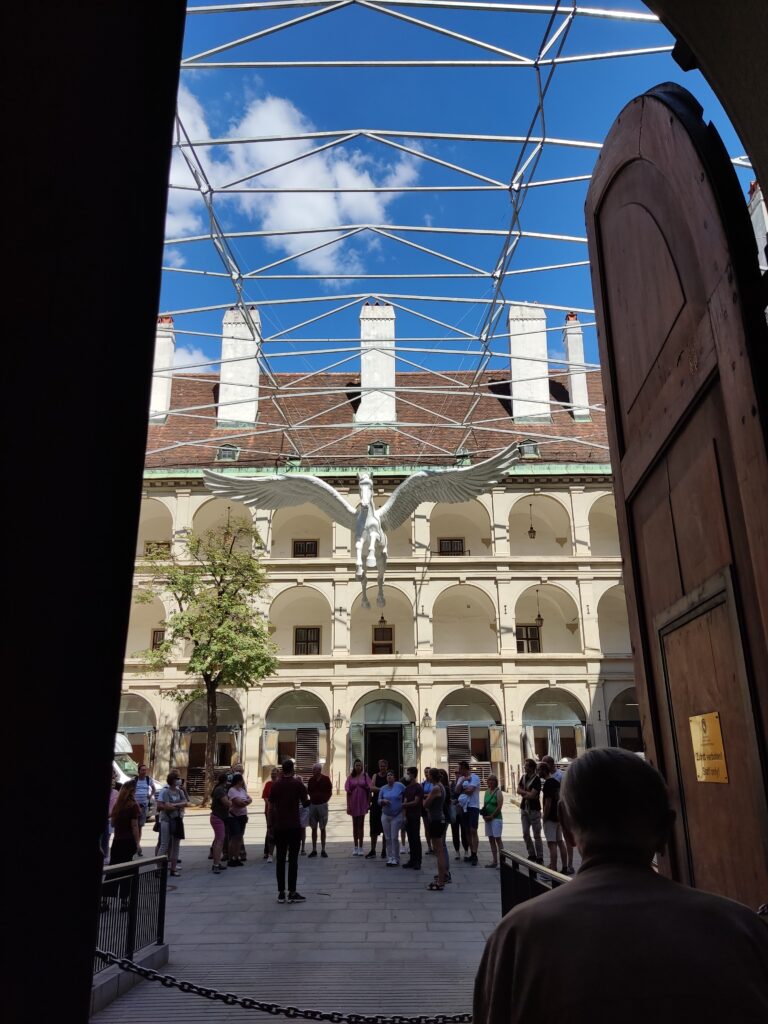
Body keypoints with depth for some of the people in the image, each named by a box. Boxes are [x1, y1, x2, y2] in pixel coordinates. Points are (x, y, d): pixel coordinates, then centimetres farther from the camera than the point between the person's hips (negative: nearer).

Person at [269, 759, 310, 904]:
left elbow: (271, 807, 6)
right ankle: (292, 893, -1)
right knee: (293, 859, 0)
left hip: (278, 827, 3)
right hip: (294, 826, -3)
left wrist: (271, 825, 13)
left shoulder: (275, 785, 4)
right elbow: (305, 803, -1)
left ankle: (281, 893, 8)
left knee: (280, 859, 7)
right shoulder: (298, 784, -5)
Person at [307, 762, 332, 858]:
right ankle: (314, 850, 12)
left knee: (323, 828, 3)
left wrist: (325, 799, -5)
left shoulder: (326, 779, -4)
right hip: (313, 805, 3)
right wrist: (311, 799, 2)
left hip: (322, 805, -3)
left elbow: (330, 792, 3)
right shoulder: (311, 780, 4)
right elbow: (308, 791, 15)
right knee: (314, 828, 6)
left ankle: (323, 850, 8)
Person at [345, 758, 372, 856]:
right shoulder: (350, 776, 2)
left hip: (362, 803, -2)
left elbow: (369, 790, 0)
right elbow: (348, 792, 3)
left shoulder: (365, 775, -1)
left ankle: (360, 847, 5)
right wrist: (348, 806, 0)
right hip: (353, 803, 2)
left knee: (361, 824, 0)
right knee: (355, 825, 10)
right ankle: (355, 847, 18)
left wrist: (369, 803, -5)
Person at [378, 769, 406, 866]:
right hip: (385, 815, 4)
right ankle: (390, 857, 17)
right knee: (387, 838, 6)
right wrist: (383, 801, -14)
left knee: (394, 837, -5)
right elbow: (379, 801, 7)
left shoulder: (399, 785, -7)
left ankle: (396, 859, 5)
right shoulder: (383, 788, 4)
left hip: (397, 816, -4)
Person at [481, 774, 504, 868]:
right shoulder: (487, 792, 13)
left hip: (496, 818, -7)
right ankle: (495, 861, 15)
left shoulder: (498, 792, -7)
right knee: (491, 840, 9)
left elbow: (499, 807, -14)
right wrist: (484, 815, 0)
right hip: (487, 819, 7)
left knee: (497, 839, -9)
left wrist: (491, 816, -14)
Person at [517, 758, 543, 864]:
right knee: (526, 834, 10)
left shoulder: (536, 780, -14)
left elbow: (532, 795, -21)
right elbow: (518, 790, 6)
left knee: (537, 835, 0)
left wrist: (523, 793, -6)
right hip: (524, 808, 7)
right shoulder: (524, 777, 8)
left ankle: (540, 858, 8)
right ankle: (532, 855, 22)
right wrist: (527, 793, -10)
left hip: (534, 810, -7)